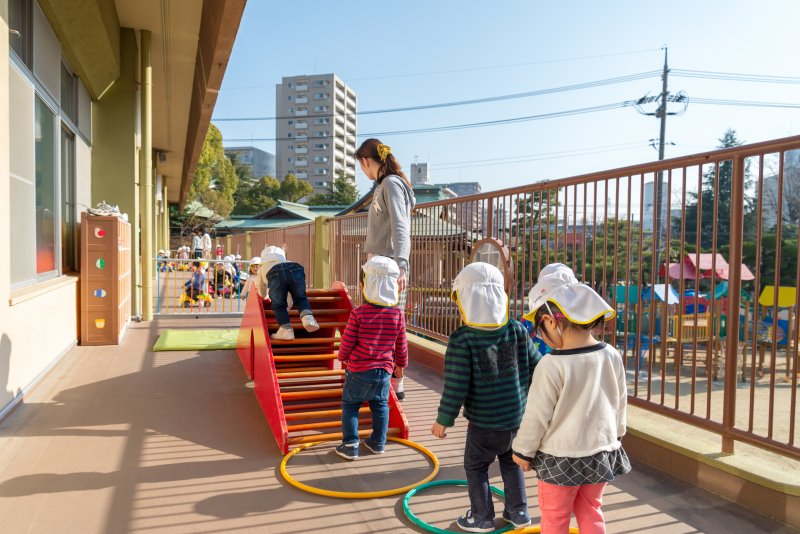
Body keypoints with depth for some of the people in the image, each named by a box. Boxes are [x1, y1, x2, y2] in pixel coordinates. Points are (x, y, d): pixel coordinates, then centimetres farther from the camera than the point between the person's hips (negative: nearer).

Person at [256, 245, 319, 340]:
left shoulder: (262, 268, 42)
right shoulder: (287, 262, 48)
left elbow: (262, 294, 52)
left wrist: (269, 296, 75)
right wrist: (287, 307, 65)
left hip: (275, 273, -2)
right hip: (295, 269, 2)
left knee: (278, 305, 15)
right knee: (301, 298, 22)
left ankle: (286, 330, -1)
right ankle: (308, 318, -3)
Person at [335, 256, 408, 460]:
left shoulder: (358, 313, -16)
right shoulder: (397, 314, -5)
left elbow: (347, 341, -8)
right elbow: (401, 345, 4)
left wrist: (343, 357, 12)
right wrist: (401, 364, 20)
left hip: (358, 368, -3)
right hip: (384, 370, 3)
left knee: (350, 404, 12)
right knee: (380, 404, 20)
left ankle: (350, 445, 12)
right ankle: (378, 442, 28)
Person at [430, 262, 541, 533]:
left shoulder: (462, 340, -20)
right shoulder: (518, 331, -5)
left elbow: (456, 386, -18)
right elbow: (537, 368, 1)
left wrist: (444, 420, -7)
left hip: (484, 422, -5)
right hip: (517, 417, 5)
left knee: (475, 467, 16)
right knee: (511, 461, 25)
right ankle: (518, 511, 33)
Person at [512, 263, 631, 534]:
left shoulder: (552, 366, -25)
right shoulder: (611, 356, -8)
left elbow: (537, 415, -16)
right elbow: (620, 402, 6)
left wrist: (523, 451, 0)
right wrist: (615, 435, 24)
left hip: (560, 457, -5)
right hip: (601, 451, 5)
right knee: (590, 511, 22)